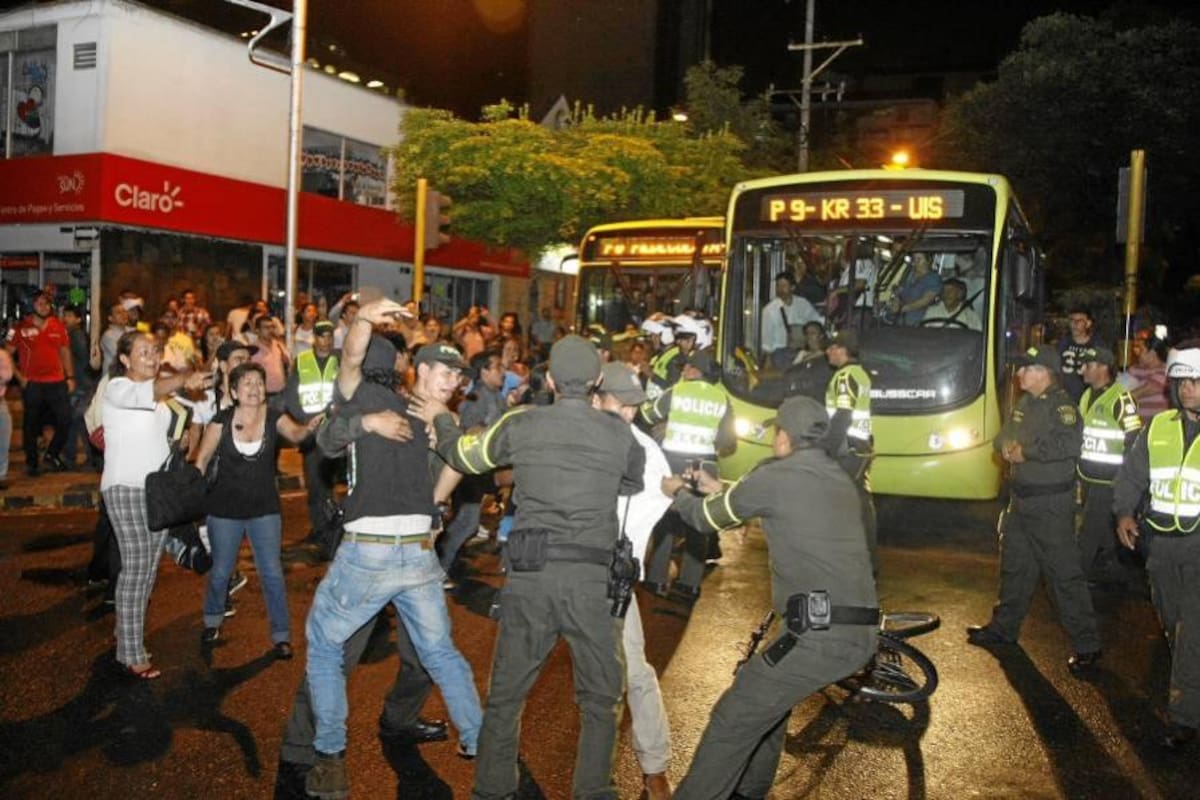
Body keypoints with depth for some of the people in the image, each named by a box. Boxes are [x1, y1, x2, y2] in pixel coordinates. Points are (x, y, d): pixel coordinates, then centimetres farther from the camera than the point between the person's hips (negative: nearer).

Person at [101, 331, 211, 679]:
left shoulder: (161, 396, 15)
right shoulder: (117, 389, -11)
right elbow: (144, 394, -35)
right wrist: (183, 379, -52)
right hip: (126, 488, -7)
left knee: (148, 571, 10)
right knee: (136, 570, -7)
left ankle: (127, 639, 23)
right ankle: (132, 655, 1)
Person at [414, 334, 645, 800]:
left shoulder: (521, 424, 0)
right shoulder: (619, 433, -1)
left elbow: (462, 456, 15)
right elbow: (638, 482, 17)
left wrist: (440, 419, 34)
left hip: (529, 573, 1)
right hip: (592, 577, -1)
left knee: (506, 694, 16)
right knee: (601, 697, 16)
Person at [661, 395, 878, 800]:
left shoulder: (774, 476, -6)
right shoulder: (840, 480, 17)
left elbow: (708, 519, 7)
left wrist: (677, 493, 28)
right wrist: (721, 492, 39)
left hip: (820, 636, -9)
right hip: (861, 635, 9)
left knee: (733, 719, 0)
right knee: (769, 698, 28)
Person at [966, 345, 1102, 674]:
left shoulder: (1061, 404, -14)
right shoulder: (1025, 404, 12)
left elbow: (1069, 444, -30)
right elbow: (1003, 438, 17)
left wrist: (1026, 450, -21)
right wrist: (1009, 446, -7)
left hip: (1051, 504, -9)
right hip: (1020, 499, 9)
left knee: (1064, 573, -5)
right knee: (1014, 565, 19)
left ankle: (1086, 645, 4)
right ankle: (1004, 626, 33)